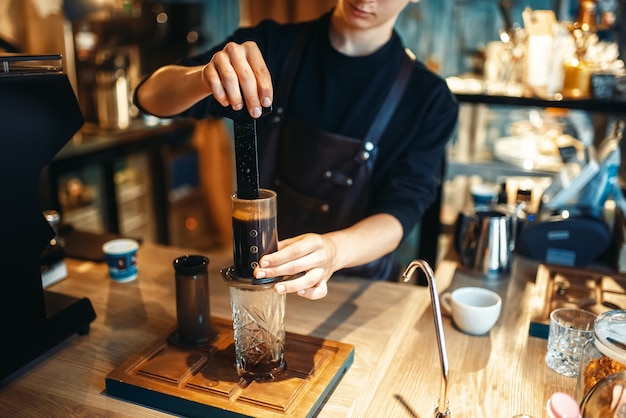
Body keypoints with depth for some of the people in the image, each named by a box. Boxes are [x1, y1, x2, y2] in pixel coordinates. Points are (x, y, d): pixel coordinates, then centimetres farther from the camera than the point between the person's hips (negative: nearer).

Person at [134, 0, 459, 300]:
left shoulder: (430, 99, -12)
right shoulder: (271, 46, -9)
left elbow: (401, 211, -21)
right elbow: (150, 97, -14)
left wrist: (335, 249, -42)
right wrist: (205, 76, -37)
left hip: (355, 285, 0)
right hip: (257, 271, 1)